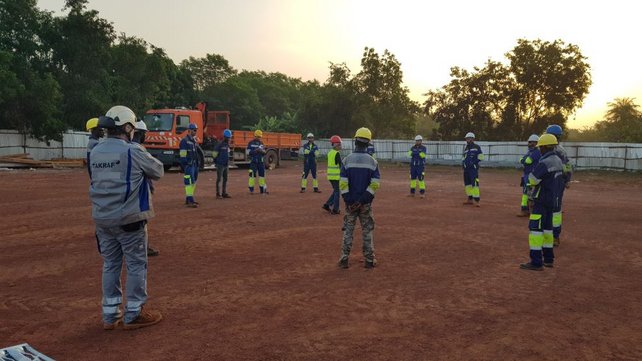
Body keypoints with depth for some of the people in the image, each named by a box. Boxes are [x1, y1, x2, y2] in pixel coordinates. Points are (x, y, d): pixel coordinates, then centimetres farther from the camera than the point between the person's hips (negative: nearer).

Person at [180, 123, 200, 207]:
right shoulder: (184, 141, -10)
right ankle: (190, 201, -12)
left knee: (193, 182, 12)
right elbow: (182, 154, -15)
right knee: (189, 182, -11)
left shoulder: (194, 141, 17)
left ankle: (188, 199, 21)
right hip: (188, 165, -9)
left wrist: (197, 164, 20)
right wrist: (183, 166, -19)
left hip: (194, 164, 9)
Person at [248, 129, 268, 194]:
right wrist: (255, 150, -18)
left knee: (262, 174, 5)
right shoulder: (251, 143, -1)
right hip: (253, 162, -5)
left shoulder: (261, 143, 12)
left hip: (261, 162, 5)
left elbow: (264, 153, 12)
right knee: (253, 174, -9)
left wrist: (262, 151, -11)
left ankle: (262, 189, 11)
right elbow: (248, 152, -7)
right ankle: (251, 189, -4)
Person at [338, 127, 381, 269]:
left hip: (351, 202, 0)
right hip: (366, 203, 0)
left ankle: (344, 259, 10)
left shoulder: (347, 160, -6)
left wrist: (349, 202, -9)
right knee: (367, 231, 11)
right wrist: (363, 200, -12)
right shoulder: (372, 161, -4)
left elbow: (343, 183, -11)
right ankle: (369, 260, 15)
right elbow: (375, 184, -11)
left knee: (348, 230, 10)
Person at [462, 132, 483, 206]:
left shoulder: (477, 147, -3)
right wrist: (463, 161, 7)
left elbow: (481, 157, -6)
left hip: (474, 168, -7)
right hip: (466, 168, 7)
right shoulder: (465, 148, 16)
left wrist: (474, 162, -17)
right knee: (467, 183, 11)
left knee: (474, 184, -14)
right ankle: (470, 199, 22)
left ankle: (477, 201, -15)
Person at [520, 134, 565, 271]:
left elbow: (532, 180, -18)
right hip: (553, 200, 9)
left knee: (535, 228, -7)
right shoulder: (558, 161, 9)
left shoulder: (544, 163, -21)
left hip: (542, 200, -9)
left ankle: (536, 262, -8)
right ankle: (548, 259, 24)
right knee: (547, 227, 17)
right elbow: (559, 181, 15)